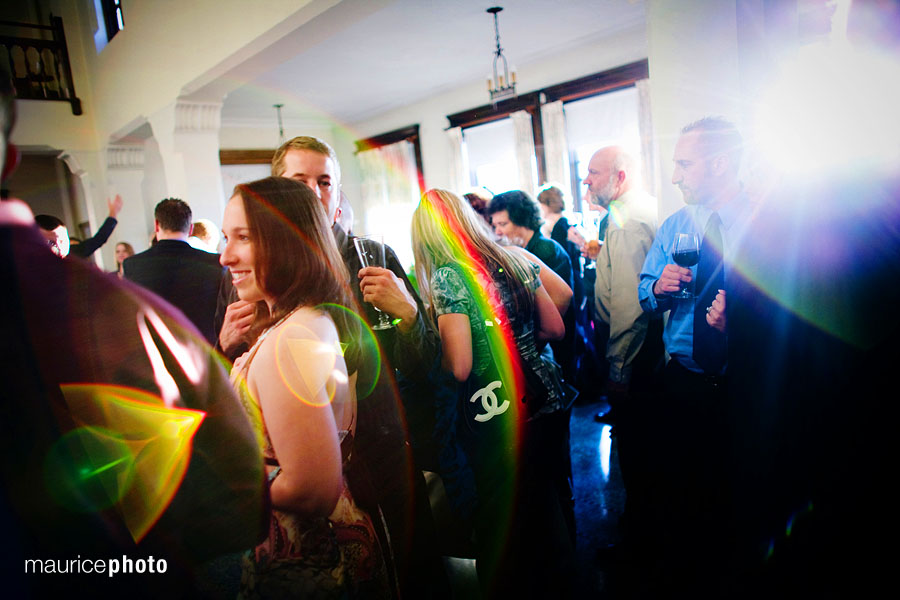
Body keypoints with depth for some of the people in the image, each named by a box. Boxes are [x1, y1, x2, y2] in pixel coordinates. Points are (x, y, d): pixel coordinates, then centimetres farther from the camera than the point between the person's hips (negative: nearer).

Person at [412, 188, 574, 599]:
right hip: (543, 404, 7)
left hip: (494, 422, -6)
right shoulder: (514, 260, 3)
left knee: (503, 524, 13)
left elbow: (459, 367, -20)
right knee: (545, 508, 24)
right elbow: (555, 328, 10)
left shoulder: (447, 276, -14)